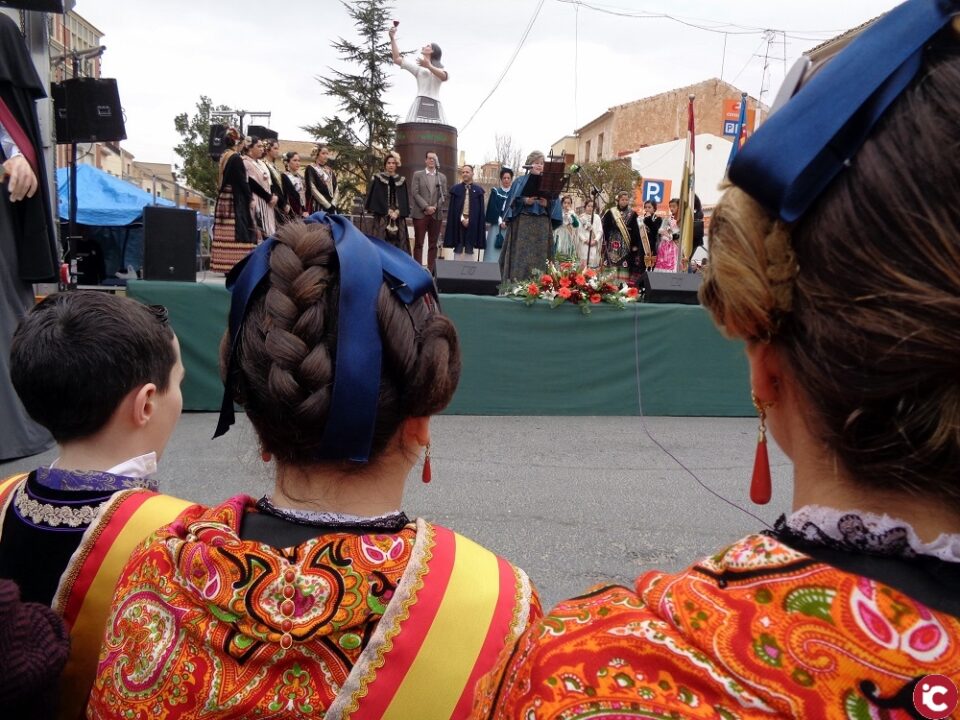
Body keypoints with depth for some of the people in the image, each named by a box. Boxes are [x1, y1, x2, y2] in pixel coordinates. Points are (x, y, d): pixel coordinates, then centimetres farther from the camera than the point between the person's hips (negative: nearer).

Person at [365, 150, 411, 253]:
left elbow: (404, 199, 7)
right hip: (382, 216, -3)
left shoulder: (402, 181, 13)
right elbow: (376, 197, -3)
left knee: (397, 243, -2)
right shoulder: (378, 179, 5)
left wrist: (398, 212, -10)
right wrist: (388, 211, -11)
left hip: (398, 217, 3)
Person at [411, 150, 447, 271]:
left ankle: (431, 269, 5)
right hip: (420, 214, -2)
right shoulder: (417, 175, 7)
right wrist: (426, 207, -13)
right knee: (418, 243, -2)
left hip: (436, 215, 2)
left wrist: (435, 207, -8)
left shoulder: (442, 177, 14)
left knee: (433, 244, 2)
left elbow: (444, 196, 8)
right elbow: (414, 193, -3)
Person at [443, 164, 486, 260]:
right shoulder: (456, 189, 6)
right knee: (458, 249, 1)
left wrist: (469, 220, -7)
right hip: (458, 222, 0)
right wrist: (462, 219, -9)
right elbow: (452, 209, 2)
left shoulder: (478, 190, 6)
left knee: (469, 250, 3)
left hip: (472, 223, 0)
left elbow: (480, 210, 3)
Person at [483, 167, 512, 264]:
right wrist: (500, 221, -13)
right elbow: (492, 208, -1)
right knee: (493, 250, -4)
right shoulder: (495, 191, 8)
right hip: (496, 225, -1)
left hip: (510, 226, 1)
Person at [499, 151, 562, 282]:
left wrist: (547, 203, -13)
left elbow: (555, 204, 8)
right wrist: (525, 201, -17)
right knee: (521, 255, -7)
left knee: (539, 255, -1)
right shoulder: (520, 181, 8)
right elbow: (513, 202, 0)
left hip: (542, 225, 2)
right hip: (522, 223, -2)